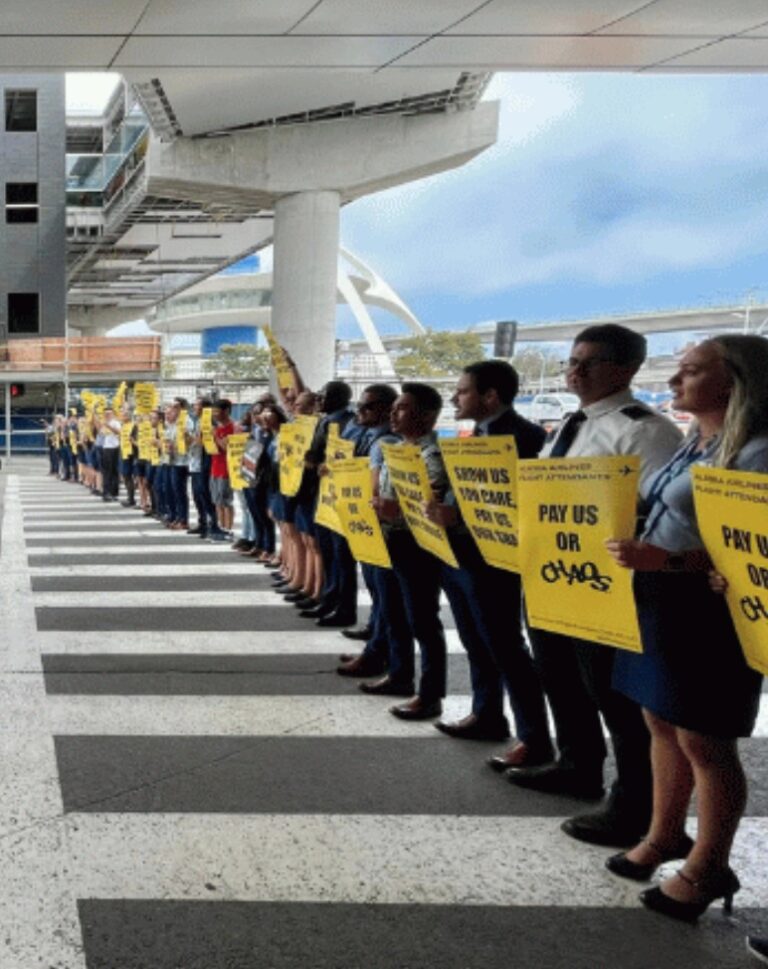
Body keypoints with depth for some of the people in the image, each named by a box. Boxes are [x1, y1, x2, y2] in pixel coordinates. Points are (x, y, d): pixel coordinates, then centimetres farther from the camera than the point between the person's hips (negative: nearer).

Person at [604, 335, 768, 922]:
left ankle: (709, 867, 21)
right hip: (659, 601, 9)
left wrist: (668, 561, -29)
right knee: (662, 723, 18)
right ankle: (666, 834, 35)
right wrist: (635, 549, 3)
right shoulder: (693, 444, 12)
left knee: (704, 740, 4)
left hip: (708, 612, -9)